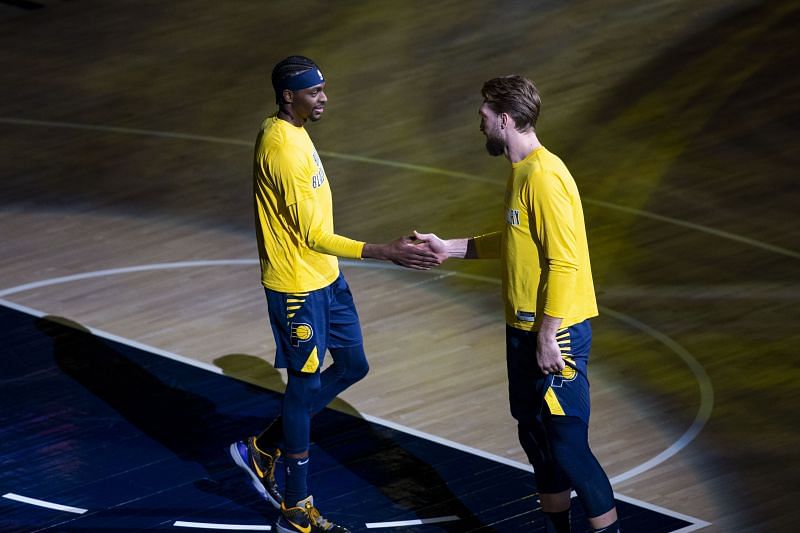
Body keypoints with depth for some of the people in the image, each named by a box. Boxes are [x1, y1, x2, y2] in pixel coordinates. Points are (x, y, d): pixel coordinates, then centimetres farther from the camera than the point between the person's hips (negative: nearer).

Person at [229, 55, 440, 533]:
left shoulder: (293, 133, 7)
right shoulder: (282, 148, -24)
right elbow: (312, 235, -25)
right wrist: (386, 253, -29)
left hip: (326, 278, 10)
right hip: (297, 287, -10)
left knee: (352, 367, 16)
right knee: (305, 385, 1)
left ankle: (263, 450, 28)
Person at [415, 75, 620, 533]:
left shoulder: (544, 177, -20)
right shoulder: (522, 172, 11)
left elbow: (565, 262, -23)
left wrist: (548, 337, -22)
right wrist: (450, 248, 20)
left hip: (554, 334, -10)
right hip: (526, 330, 10)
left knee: (567, 443, -6)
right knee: (535, 436, 16)